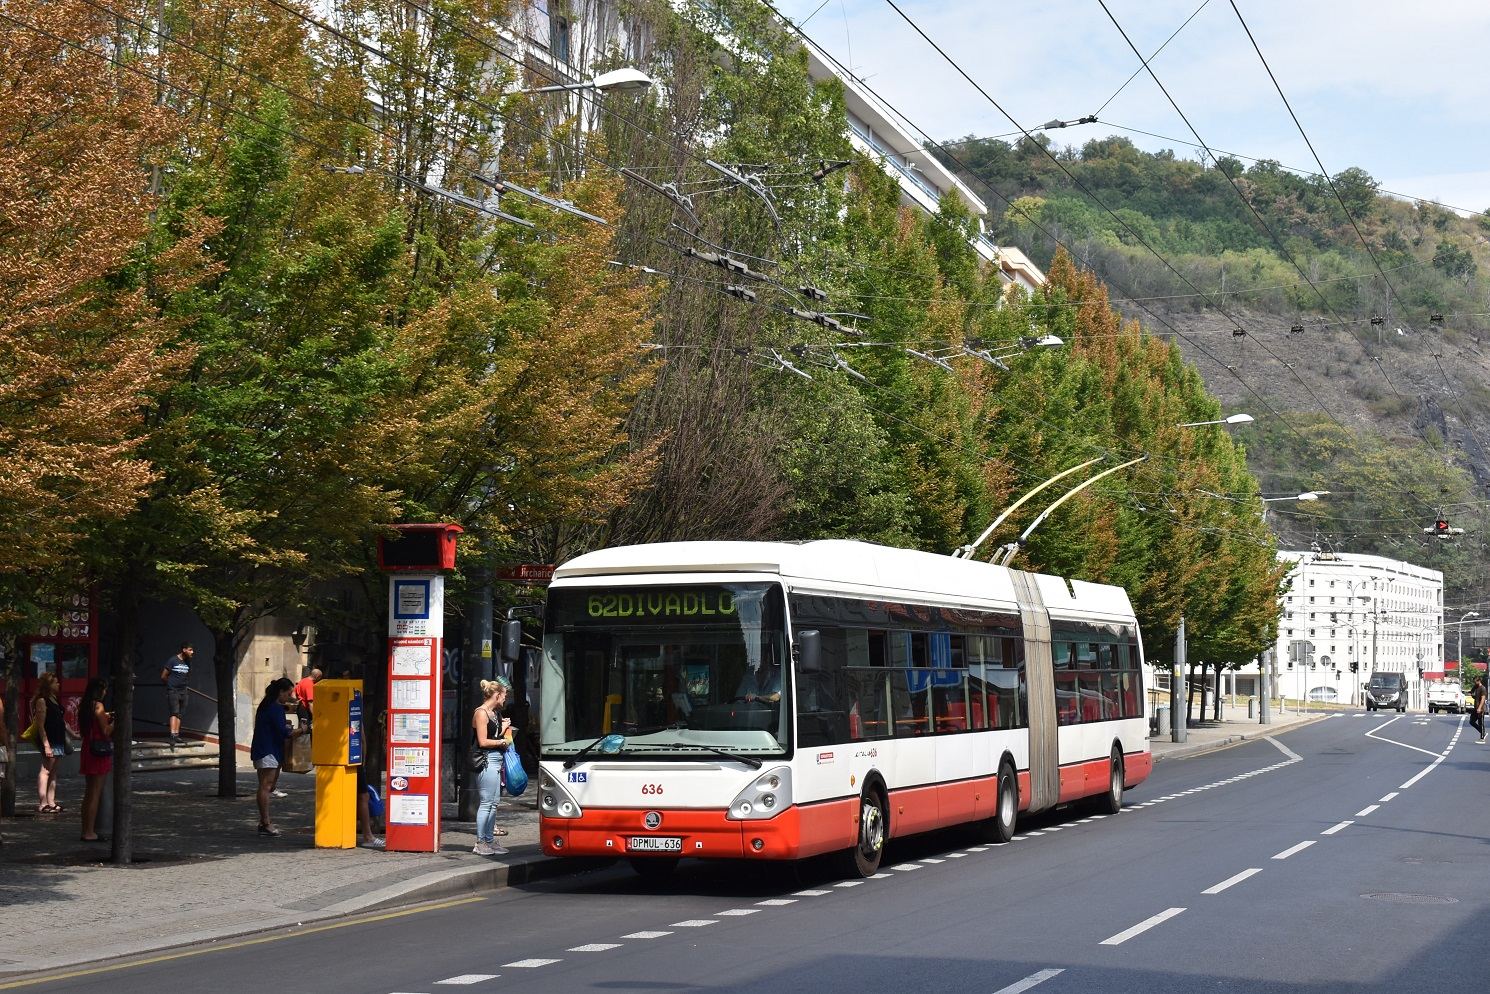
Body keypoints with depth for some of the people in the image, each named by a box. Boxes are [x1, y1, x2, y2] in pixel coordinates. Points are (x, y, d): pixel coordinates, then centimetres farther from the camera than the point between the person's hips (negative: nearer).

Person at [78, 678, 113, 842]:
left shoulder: (84, 706, 9)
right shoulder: (98, 706, -15)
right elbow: (106, 732, -17)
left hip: (87, 751, 8)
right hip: (99, 754, -8)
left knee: (88, 793, 15)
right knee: (95, 794, -3)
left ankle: (86, 830, 20)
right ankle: (90, 832, -1)